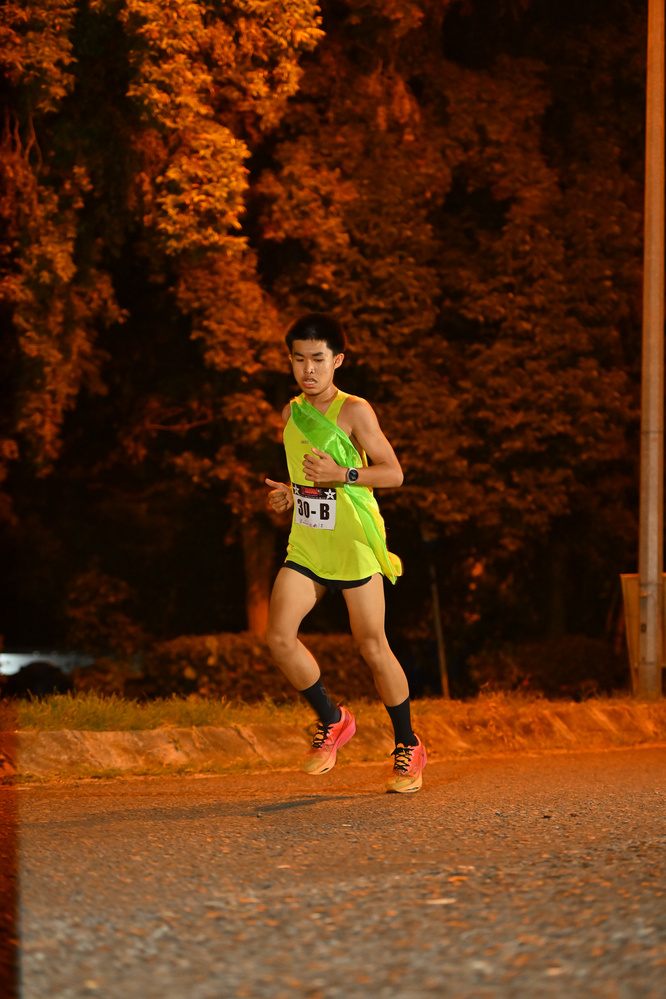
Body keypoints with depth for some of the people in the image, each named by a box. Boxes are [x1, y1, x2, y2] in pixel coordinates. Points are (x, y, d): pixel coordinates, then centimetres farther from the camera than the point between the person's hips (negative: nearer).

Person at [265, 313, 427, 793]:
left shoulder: (354, 411, -8)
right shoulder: (291, 413, 12)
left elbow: (393, 472, -11)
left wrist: (341, 475, -24)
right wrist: (289, 492, 6)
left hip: (354, 546, -6)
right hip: (306, 546, 6)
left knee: (373, 646, -1)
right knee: (280, 636, -11)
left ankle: (409, 746, 17)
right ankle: (333, 721, 10)